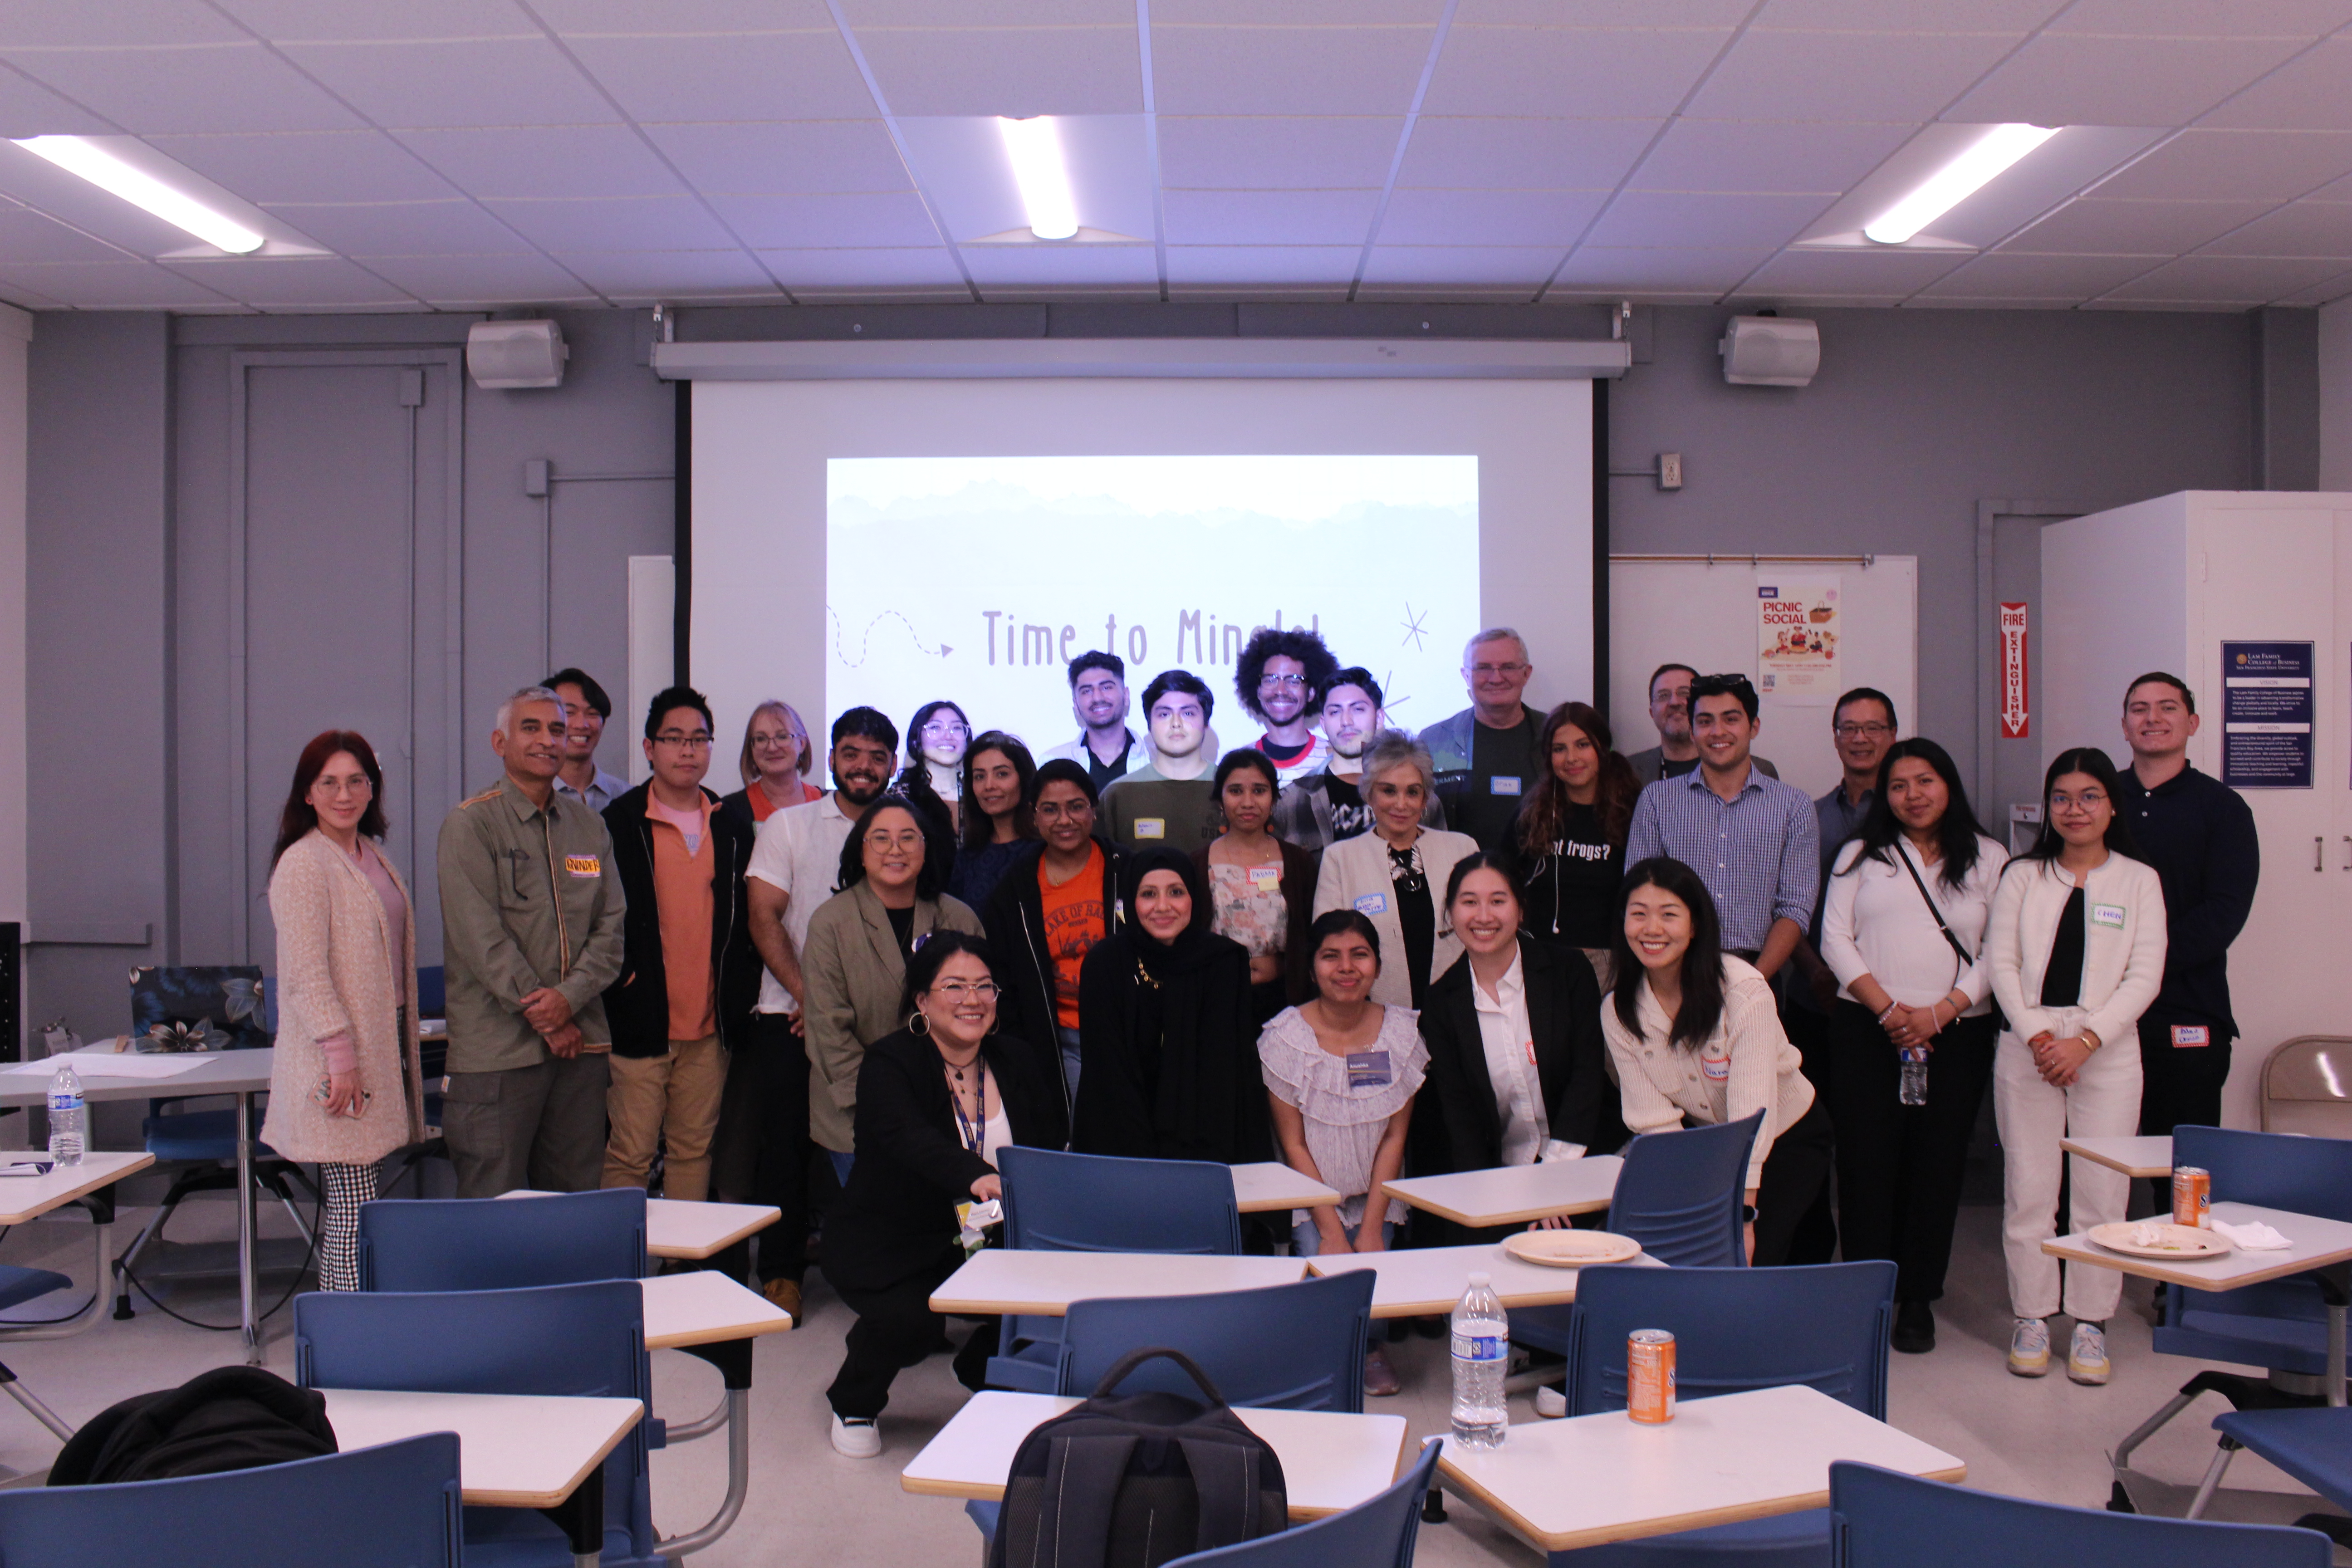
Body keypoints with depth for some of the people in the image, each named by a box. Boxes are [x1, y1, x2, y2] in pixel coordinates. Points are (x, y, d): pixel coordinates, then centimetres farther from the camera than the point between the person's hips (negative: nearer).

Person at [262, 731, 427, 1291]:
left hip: (382, 1049, 8)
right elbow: (306, 975, -16)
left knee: (346, 1204, 12)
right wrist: (340, 1055, -19)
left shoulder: (372, 856, 15)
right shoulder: (303, 864, -10)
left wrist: (405, 1048, 20)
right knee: (353, 1208, -6)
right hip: (340, 1060, -8)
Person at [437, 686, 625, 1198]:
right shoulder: (470, 824, -2)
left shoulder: (590, 826, 14)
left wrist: (569, 998, -9)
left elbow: (610, 927, 8)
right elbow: (481, 936, -10)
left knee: (576, 1204, 9)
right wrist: (542, 1017, -11)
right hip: (498, 1047, -5)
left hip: (581, 1042, 5)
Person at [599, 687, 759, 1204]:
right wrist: (619, 982, -9)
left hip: (710, 1025, 4)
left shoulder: (732, 829, 12)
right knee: (630, 1154, -3)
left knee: (694, 1149, 11)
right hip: (638, 1022, -4)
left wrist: (741, 990, 7)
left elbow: (748, 918, 17)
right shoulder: (619, 823, -1)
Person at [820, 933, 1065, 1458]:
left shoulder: (1012, 1065, 5)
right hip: (884, 1246, -4)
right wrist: (976, 1178, -53)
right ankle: (853, 1404, 7)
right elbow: (909, 1139, -34)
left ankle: (983, 1370, 17)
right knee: (910, 1320, -31)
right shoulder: (889, 1064, -14)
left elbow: (1049, 1150, 4)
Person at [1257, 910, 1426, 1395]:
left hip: (1376, 1196, 2)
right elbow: (1293, 1143, -9)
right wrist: (1329, 1229, -15)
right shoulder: (1285, 1037, -11)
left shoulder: (1401, 1033, -4)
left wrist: (1372, 1227, -9)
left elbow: (1395, 1136, -2)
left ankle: (1368, 1345, 15)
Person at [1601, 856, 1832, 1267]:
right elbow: (1654, 1121, -15)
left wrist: (1742, 1217, -35)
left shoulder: (1744, 991, -26)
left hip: (1788, 1139, -3)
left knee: (1746, 1259, -19)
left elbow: (1753, 1113, -30)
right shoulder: (1618, 1013, -13)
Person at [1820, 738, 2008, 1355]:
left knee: (1937, 1165, 1)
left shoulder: (1989, 859, 9)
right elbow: (1836, 938, 3)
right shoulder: (1862, 855, 12)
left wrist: (1940, 1012, -11)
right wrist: (1887, 1009, -9)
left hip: (1956, 1034, 0)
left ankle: (1917, 1300, 11)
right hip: (1866, 1028, 0)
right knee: (1866, 1161, -3)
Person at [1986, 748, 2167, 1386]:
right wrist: (2038, 1036, -11)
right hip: (2026, 1048, 1)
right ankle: (2031, 1316, 11)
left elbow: (2145, 977, -1)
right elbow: (2001, 962, 2)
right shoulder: (2023, 876, 10)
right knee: (2028, 1189, 2)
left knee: (2101, 1192, 0)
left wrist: (2084, 1041, -12)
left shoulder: (2139, 880, 7)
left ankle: (2090, 1322, 11)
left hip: (2108, 1052, -1)